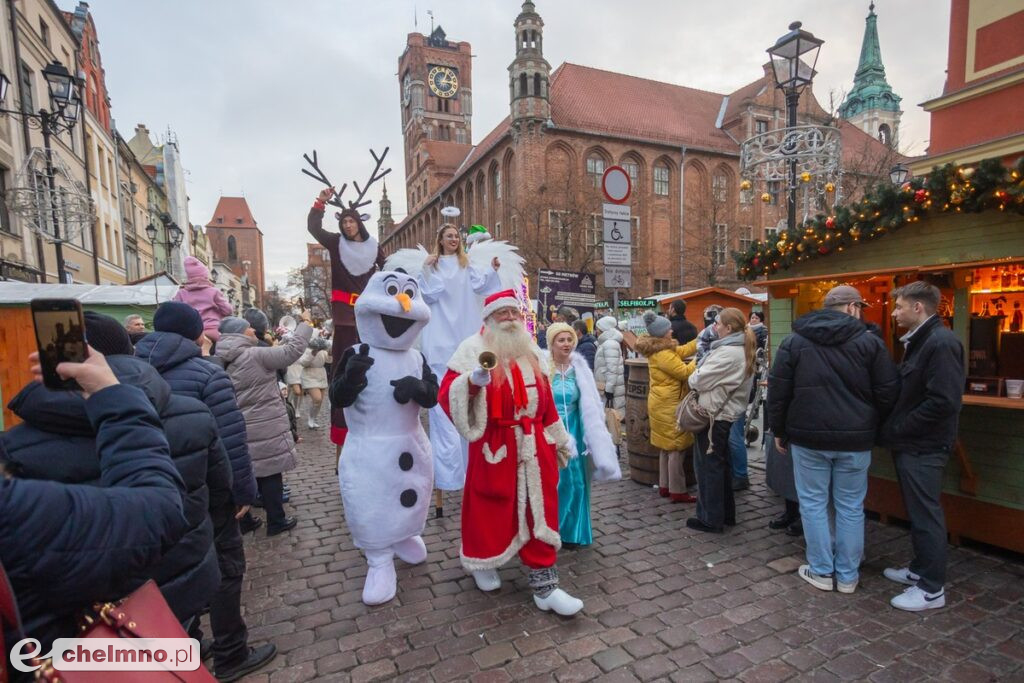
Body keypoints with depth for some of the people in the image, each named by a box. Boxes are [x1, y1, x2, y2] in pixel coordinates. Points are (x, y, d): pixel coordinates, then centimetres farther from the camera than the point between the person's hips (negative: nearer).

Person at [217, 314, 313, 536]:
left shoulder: (223, 362, 8)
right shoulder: (256, 355, -18)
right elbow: (292, 351, -20)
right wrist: (305, 323, -11)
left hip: (240, 429, 8)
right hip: (265, 429, -8)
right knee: (271, 474, 4)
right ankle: (276, 522, 14)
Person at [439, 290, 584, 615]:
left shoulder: (530, 350, 10)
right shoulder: (473, 349, -8)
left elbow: (544, 397, 15)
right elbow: (446, 395, -16)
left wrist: (559, 438, 17)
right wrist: (472, 381, -35)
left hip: (533, 444, 5)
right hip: (495, 447, -5)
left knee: (540, 513, 7)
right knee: (491, 509, 11)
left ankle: (544, 586, 18)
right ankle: (482, 562, 39)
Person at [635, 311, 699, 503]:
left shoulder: (658, 350, 11)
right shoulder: (663, 354, -21)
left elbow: (683, 350, 12)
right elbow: (685, 372, -18)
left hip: (662, 405, 11)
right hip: (669, 406, -11)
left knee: (666, 447, 16)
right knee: (677, 448, -3)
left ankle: (665, 486, 24)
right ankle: (677, 492, 4)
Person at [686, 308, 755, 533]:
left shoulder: (727, 353, -22)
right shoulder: (742, 350, 11)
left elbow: (699, 380, -19)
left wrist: (692, 378, 2)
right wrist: (700, 378, 3)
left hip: (714, 415, -10)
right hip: (728, 413, 10)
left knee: (709, 466, 1)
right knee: (721, 464, 19)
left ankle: (710, 518, 11)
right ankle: (726, 513, 30)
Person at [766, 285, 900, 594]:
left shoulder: (794, 341, 0)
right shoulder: (870, 342, -2)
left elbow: (778, 391, -1)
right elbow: (887, 393, -1)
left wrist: (779, 430, 9)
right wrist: (872, 428, 14)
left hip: (808, 437, 0)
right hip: (855, 439, 1)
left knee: (813, 504, 10)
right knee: (850, 507, 12)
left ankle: (821, 571, 18)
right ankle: (848, 575, 22)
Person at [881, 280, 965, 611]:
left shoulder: (941, 343, -18)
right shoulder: (919, 341, 13)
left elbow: (944, 401, -25)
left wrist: (896, 429, -18)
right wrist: (894, 429, 8)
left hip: (923, 447, -10)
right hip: (911, 444, 10)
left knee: (926, 515, 1)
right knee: (917, 512, 19)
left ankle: (932, 589, 13)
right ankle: (921, 569, 33)